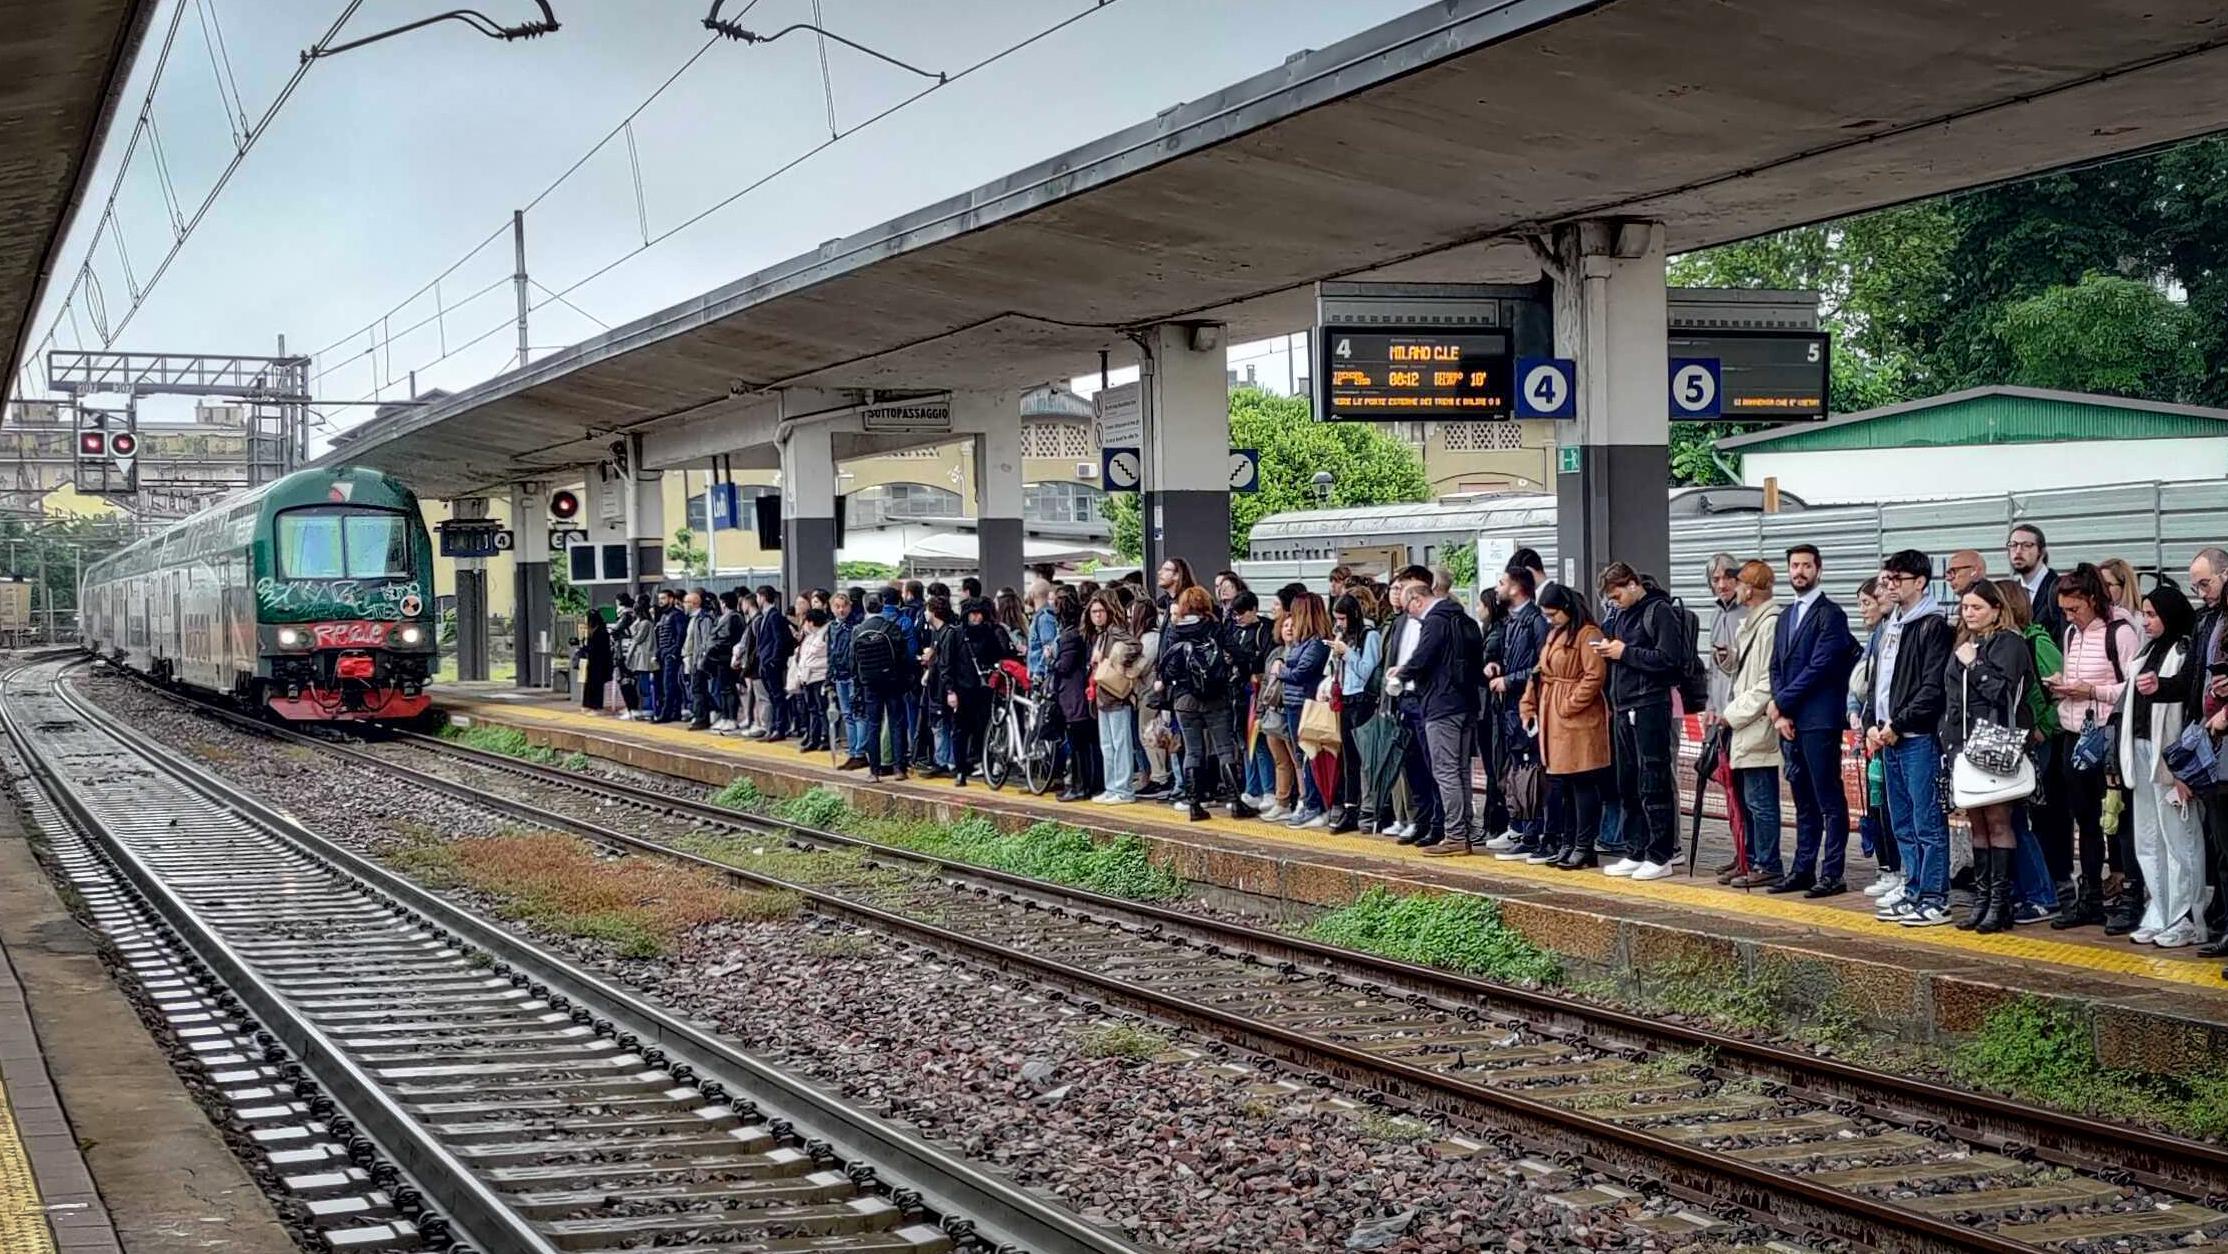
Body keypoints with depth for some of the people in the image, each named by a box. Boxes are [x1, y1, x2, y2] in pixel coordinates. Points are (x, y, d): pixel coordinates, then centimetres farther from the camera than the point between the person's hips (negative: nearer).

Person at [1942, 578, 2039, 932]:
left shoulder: (2009, 643, -3)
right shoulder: (1962, 646, 19)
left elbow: (2002, 690, -13)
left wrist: (1973, 665, -7)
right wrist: (1949, 739, 13)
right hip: (1965, 743, 7)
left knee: (1997, 819, -6)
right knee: (1975, 820, 8)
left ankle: (2000, 902, -4)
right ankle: (1981, 898, 13)